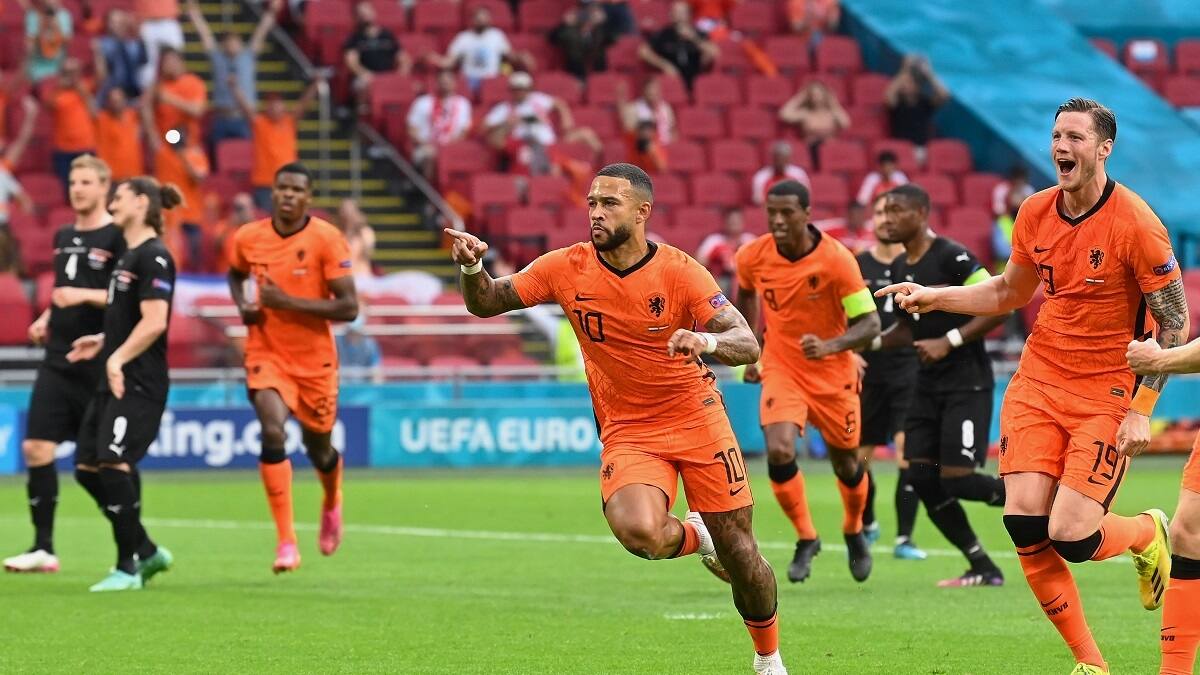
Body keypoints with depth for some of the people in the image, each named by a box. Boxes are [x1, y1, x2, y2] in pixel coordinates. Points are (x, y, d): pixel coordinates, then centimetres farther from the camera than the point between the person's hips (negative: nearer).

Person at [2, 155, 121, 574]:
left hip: (99, 363, -7)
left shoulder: (118, 237, -7)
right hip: (59, 359, 7)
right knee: (36, 447, -3)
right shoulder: (63, 237, 15)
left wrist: (85, 296, -22)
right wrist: (46, 319, 12)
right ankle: (43, 548, 3)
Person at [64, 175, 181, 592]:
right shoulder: (128, 254, 18)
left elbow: (154, 322, -21)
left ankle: (128, 568, -6)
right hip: (115, 381, 10)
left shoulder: (153, 257, -12)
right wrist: (104, 341, 21)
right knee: (87, 468, 7)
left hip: (139, 383, -10)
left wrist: (118, 358, -24)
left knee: (113, 465, -16)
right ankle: (148, 552, 18)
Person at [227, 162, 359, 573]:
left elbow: (348, 308, -16)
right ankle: (286, 542, -19)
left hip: (314, 359, -1)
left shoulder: (326, 239, -13)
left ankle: (332, 505, 50)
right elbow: (235, 274, 21)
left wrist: (287, 301, -23)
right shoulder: (248, 238, -3)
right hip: (266, 354, 1)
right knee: (273, 432, -22)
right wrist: (242, 305, 0)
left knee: (318, 446, 13)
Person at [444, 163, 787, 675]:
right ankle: (694, 536, 8)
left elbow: (748, 345, -19)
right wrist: (471, 267, -22)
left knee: (738, 549, 1)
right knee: (638, 532, -29)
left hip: (696, 418, -1)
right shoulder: (567, 268, -6)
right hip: (627, 432, 1)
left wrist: (706, 340, -41)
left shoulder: (679, 271, -13)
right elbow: (485, 303, 0)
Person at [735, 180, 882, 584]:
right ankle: (806, 539, -1)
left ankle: (854, 532, 43)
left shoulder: (836, 260, -20)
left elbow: (870, 323, -20)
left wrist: (830, 346, -37)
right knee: (779, 451, -21)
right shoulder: (753, 257, -10)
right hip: (781, 370, 1)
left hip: (833, 374, -1)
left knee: (847, 463, 11)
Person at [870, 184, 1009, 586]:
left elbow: (1000, 307, -18)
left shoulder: (952, 257, -15)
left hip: (967, 383, -8)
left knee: (957, 479, -15)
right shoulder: (899, 269, 11)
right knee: (922, 478, -1)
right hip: (927, 385, 8)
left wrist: (950, 342, -21)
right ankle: (983, 569, 8)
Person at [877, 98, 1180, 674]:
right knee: (1025, 526, -9)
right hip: (1038, 383, 5)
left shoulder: (1136, 224, -14)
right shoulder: (1035, 214, 3)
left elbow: (1175, 322, -9)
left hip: (1105, 394, -5)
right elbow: (1008, 292, 20)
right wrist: (934, 297, 7)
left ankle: (1148, 533, 23)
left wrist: (1141, 410, -14)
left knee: (1071, 536, -14)